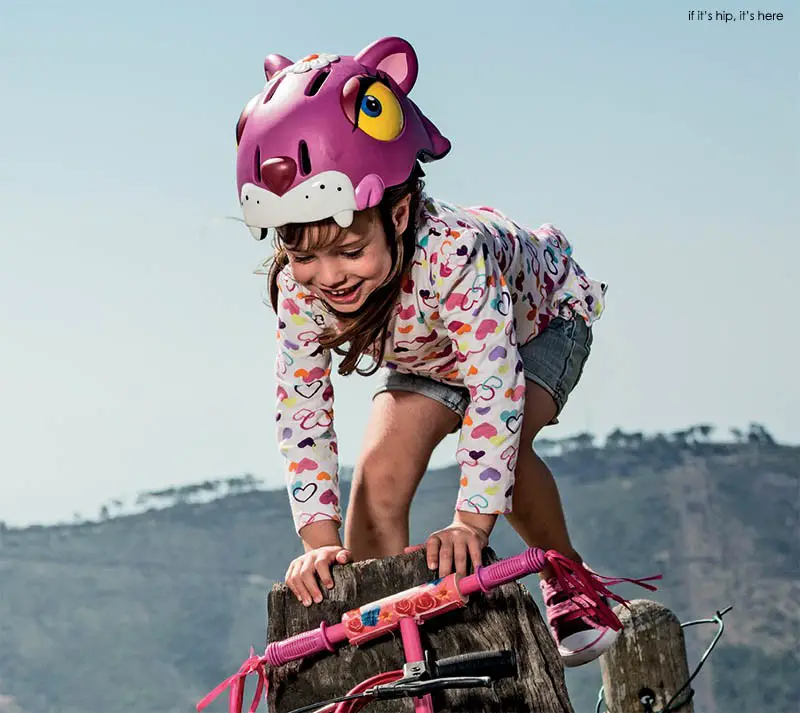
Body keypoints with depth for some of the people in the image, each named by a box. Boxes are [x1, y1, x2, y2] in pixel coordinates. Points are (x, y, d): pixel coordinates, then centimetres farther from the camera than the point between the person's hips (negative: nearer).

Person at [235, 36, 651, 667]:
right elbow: (302, 414, -24)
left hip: (541, 315, -4)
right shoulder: (299, 286, -31)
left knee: (499, 446, -29)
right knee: (379, 474, -18)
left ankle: (568, 583, -4)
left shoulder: (453, 251, -47)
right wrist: (320, 540, -32)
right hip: (425, 350, 4)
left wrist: (471, 523, -47)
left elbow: (497, 386, -45)